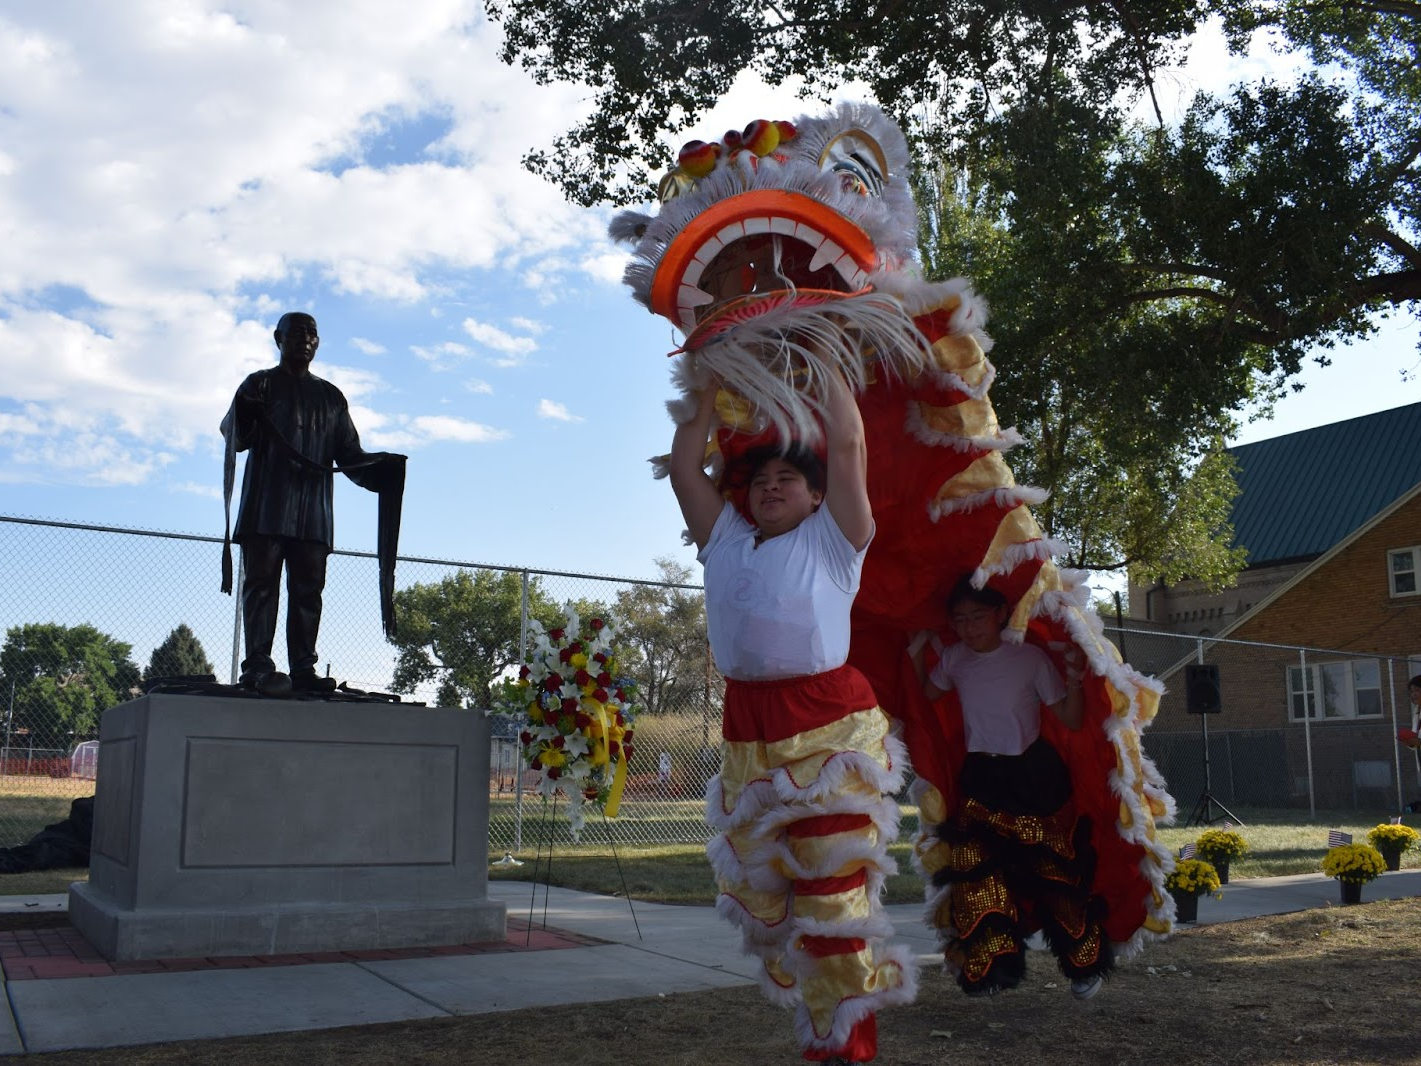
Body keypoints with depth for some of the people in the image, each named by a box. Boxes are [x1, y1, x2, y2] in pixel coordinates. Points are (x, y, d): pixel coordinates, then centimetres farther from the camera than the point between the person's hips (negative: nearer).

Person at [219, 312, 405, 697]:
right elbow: (233, 436, -1)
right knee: (261, 582, -8)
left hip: (313, 512, 3)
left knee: (308, 587, -2)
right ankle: (258, 665, -11)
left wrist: (381, 466, -4)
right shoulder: (261, 384, 11)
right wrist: (244, 417, -25)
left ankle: (303, 669, -2)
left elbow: (349, 453, 16)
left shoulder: (330, 397, 21)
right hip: (266, 506, -3)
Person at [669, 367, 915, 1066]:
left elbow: (848, 446, 0)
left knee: (832, 891, -7)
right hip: (746, 730, 5)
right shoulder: (723, 539, 21)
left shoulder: (831, 538, 8)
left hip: (830, 726, -5)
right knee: (759, 890, 8)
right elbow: (684, 466, 18)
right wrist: (712, 385, 23)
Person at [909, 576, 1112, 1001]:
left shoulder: (1031, 658, -13)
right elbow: (927, 694, 17)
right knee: (978, 875, -2)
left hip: (1035, 777, -3)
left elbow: (1071, 720, -10)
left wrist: (1074, 683, -27)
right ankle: (988, 968, 10)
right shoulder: (955, 658, -1)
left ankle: (1086, 965, 21)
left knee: (1055, 872, 3)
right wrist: (916, 654, 4)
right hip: (980, 778, 4)